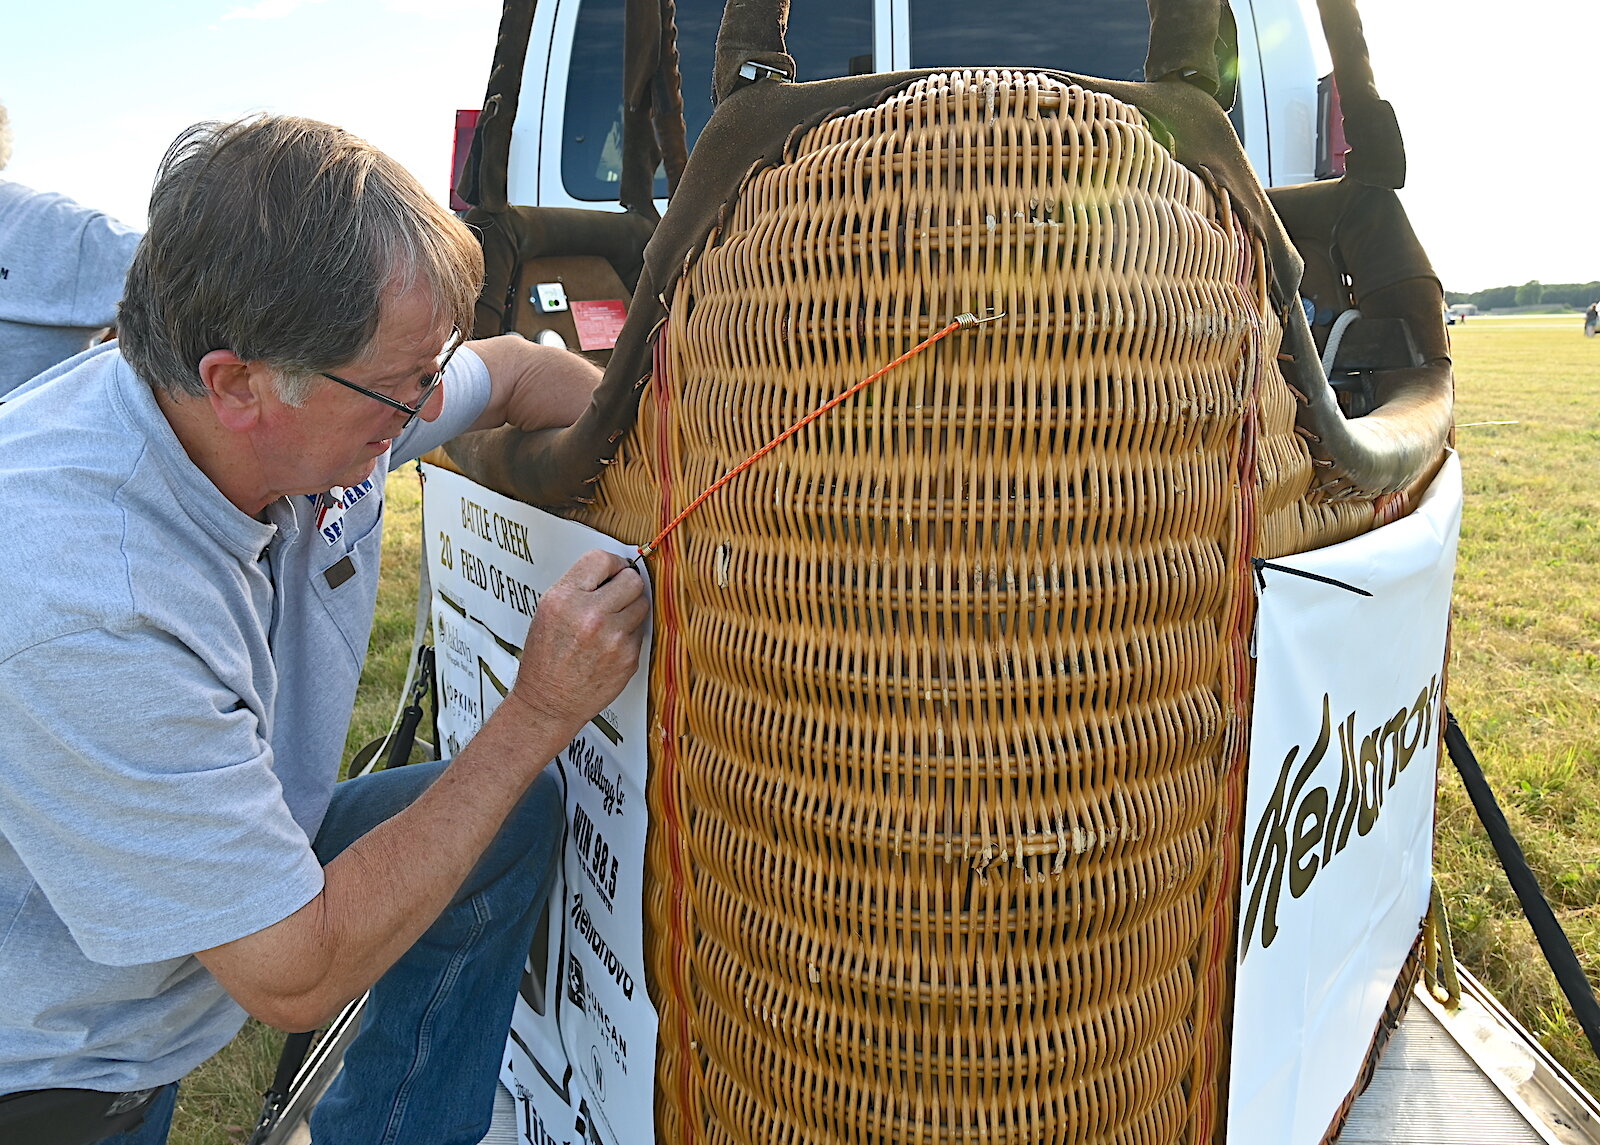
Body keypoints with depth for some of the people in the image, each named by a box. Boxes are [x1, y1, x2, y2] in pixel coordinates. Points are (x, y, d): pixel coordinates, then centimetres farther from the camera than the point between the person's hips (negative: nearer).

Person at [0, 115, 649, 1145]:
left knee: (518, 818, 1)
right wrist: (544, 714, -28)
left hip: (230, 871, 6)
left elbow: (521, 371, 5)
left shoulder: (325, 395, -17)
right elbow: (296, 979, -29)